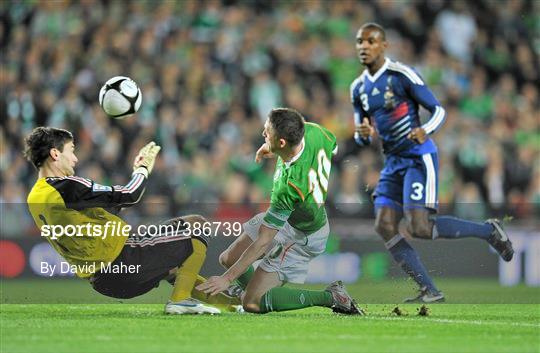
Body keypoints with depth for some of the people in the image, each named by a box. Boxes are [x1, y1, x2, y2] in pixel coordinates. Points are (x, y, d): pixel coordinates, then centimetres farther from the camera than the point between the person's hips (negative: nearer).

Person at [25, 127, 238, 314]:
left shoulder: (35, 199, 11)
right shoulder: (66, 187, -19)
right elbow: (129, 196, -13)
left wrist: (137, 173, 20)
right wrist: (143, 169, 7)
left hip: (101, 282, 10)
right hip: (124, 263, -10)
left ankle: (228, 301, 31)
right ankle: (180, 299, -5)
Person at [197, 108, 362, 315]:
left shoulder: (288, 185, -40)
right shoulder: (312, 131, -24)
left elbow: (262, 242, -30)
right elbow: (332, 145, 6)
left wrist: (227, 278, -21)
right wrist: (273, 148, 6)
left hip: (302, 237, -9)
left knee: (252, 304, -9)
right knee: (228, 258, 15)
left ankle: (330, 297, -3)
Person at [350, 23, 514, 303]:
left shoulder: (402, 75, -11)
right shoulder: (358, 88, 10)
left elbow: (438, 110, -8)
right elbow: (361, 139, 15)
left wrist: (425, 131, -29)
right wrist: (362, 134, -10)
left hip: (418, 158, -7)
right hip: (393, 162, 7)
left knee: (419, 228, -19)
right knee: (384, 227, -7)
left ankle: (489, 231, 2)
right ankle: (430, 292, -1)